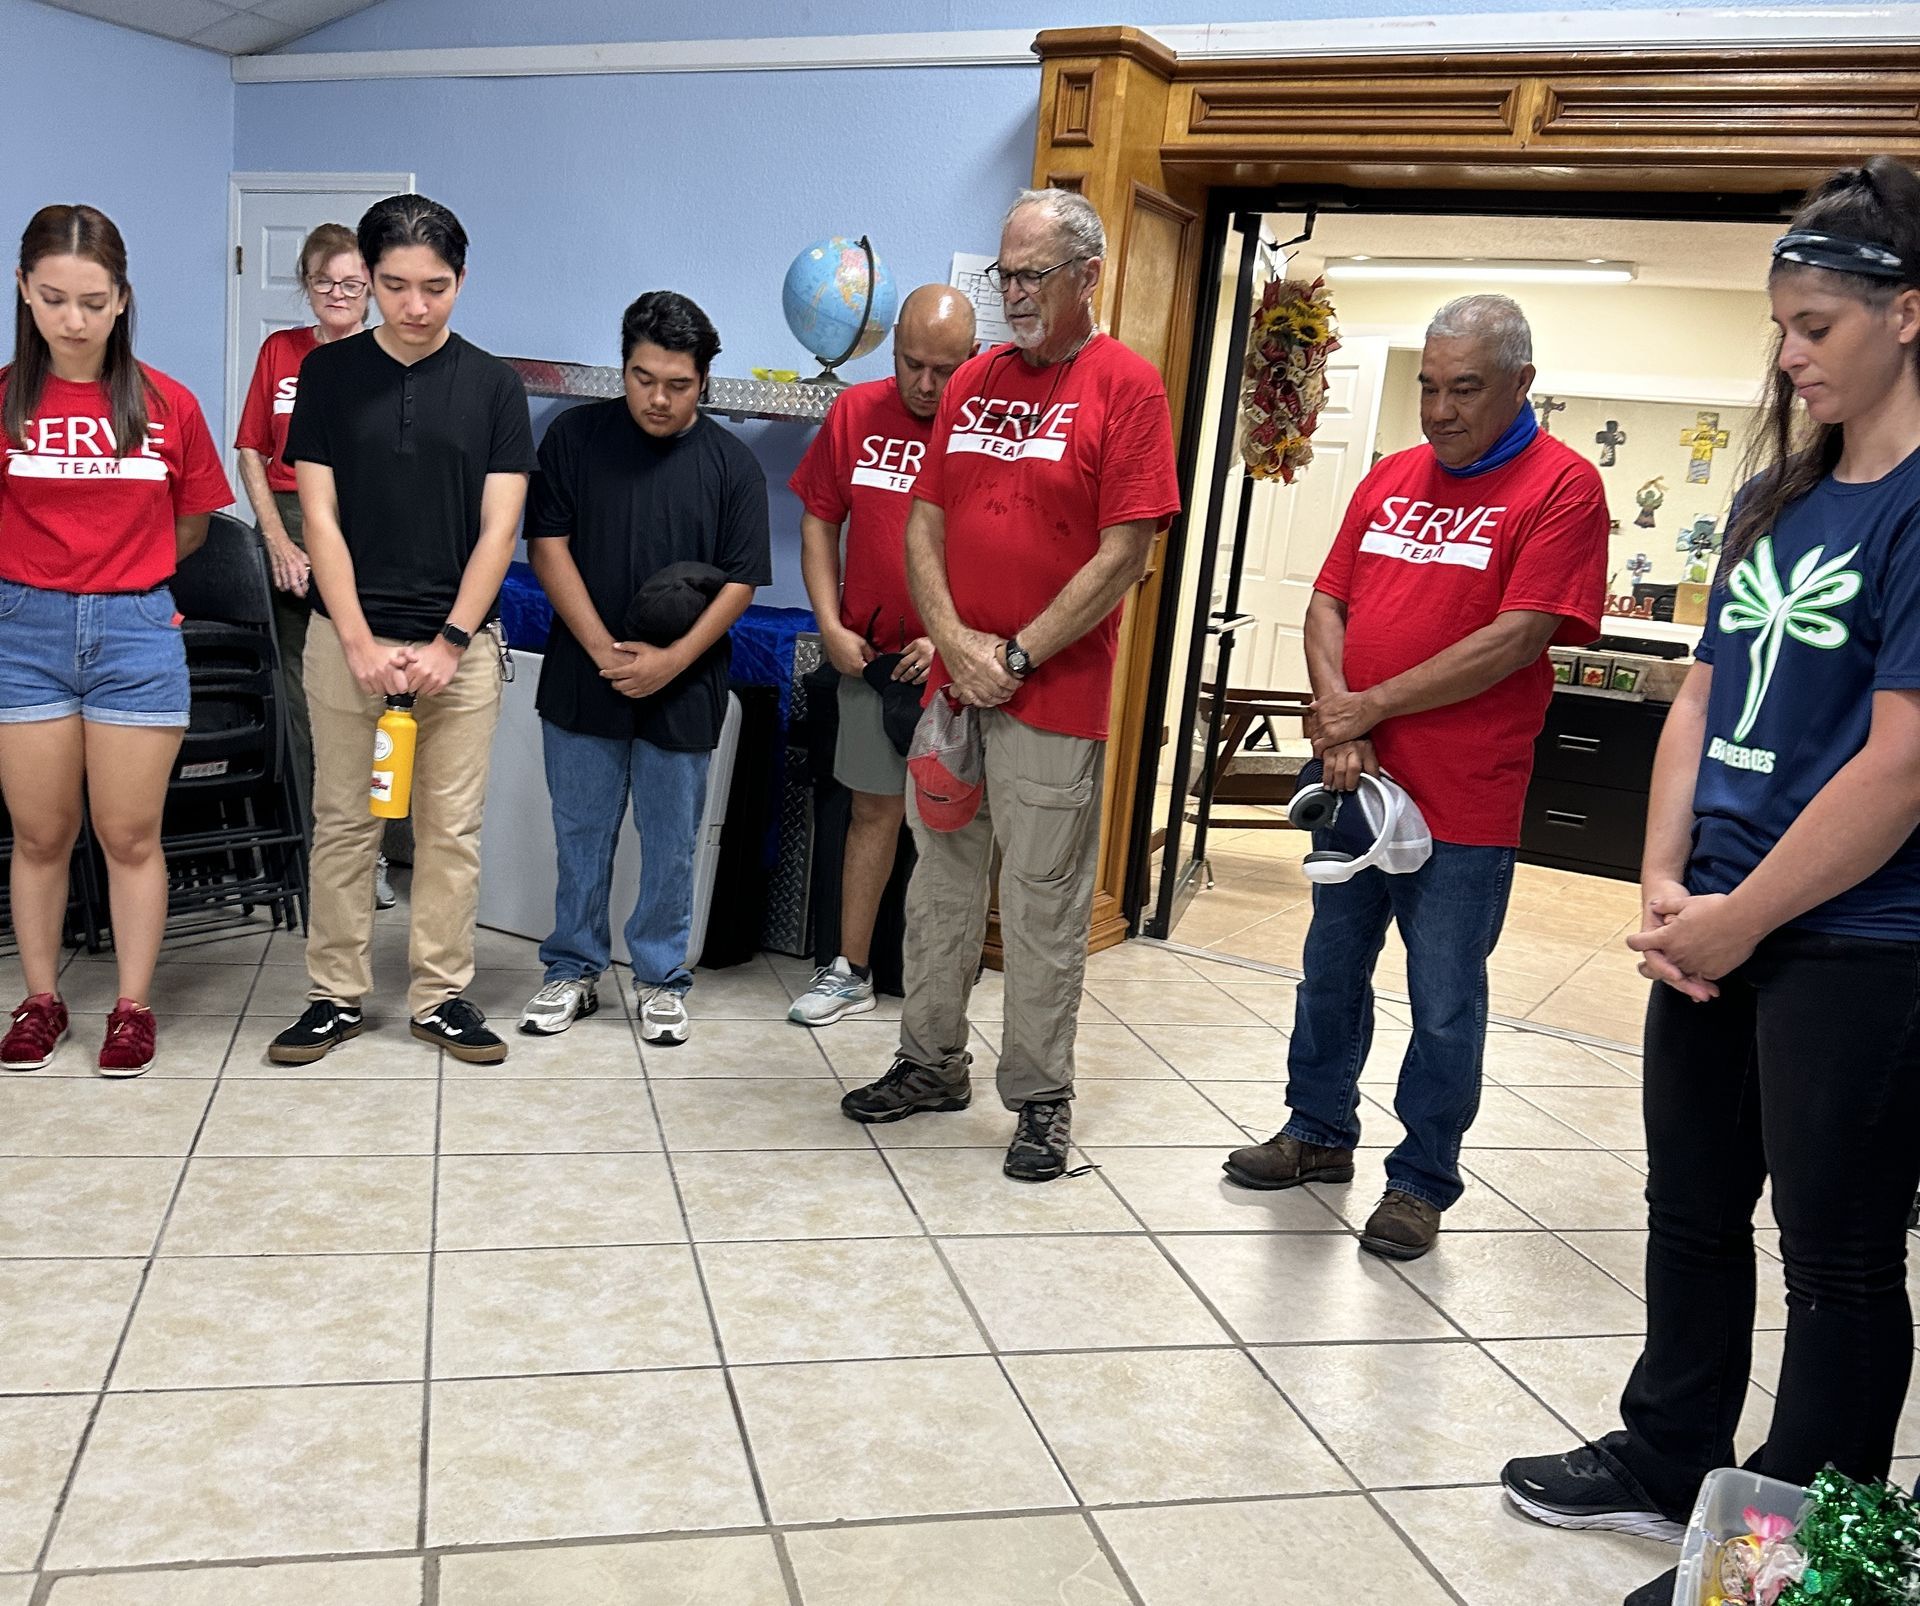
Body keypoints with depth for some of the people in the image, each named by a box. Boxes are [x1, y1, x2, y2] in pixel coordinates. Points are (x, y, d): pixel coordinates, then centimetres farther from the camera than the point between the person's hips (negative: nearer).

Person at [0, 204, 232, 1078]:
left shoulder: (167, 405, -1)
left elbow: (191, 521, 11)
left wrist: (124, 574, 9)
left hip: (136, 629, 0)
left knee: (129, 836, 6)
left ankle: (133, 1007, 18)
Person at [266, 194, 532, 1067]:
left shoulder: (493, 384, 1)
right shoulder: (328, 373, 2)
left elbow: (499, 528, -2)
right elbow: (319, 517, -2)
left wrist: (448, 642, -10)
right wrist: (360, 641, -10)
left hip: (461, 641, 0)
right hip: (348, 636, 0)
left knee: (451, 829, 5)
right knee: (343, 823, 7)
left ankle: (441, 994, 17)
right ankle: (337, 995, 18)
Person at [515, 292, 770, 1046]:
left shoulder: (731, 463, -1)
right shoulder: (575, 436, 0)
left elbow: (740, 581, -3)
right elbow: (548, 547, -3)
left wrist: (672, 661, -14)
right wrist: (604, 650, -12)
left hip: (683, 694, 0)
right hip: (582, 682, 1)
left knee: (671, 847, 9)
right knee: (581, 838, 11)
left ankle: (661, 979, 24)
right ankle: (574, 970, 27)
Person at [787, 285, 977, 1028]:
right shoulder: (856, 412, 4)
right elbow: (819, 519, 9)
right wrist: (831, 627, 1)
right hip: (871, 654, 3)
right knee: (875, 807, 10)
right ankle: (851, 972, 19)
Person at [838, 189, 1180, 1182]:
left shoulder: (1126, 386, -6)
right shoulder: (974, 381, 12)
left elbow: (1124, 555, -12)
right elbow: (924, 525, 10)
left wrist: (1016, 656, -12)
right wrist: (955, 641, -6)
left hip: (1054, 701, -6)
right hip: (951, 687, 6)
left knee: (1043, 911, 2)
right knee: (942, 886, 14)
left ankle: (1041, 1099, 15)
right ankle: (930, 1062, 30)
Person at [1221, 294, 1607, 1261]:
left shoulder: (1562, 486, -9)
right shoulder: (1391, 478, 11)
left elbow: (1516, 638, -18)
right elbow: (1327, 607, 8)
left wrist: (1371, 707, -15)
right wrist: (1337, 722, -9)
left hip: (1464, 802, -6)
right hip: (1352, 779, 6)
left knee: (1444, 1004, 4)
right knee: (1331, 972, 18)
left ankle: (1421, 1180, 20)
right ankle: (1318, 1133, 35)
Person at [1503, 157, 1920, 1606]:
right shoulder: (1781, 495, 9)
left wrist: (1738, 919, -14)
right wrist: (1665, 885, -2)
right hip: (1720, 925, 8)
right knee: (1693, 1211, 19)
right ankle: (1667, 1464, 39)